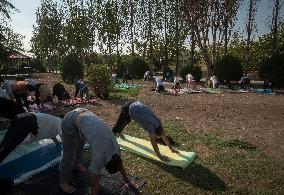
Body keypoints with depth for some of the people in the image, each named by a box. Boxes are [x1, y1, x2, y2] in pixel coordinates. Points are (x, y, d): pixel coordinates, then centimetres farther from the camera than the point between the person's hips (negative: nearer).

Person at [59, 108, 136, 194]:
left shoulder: (116, 147, -8)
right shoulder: (99, 156, -26)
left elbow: (120, 166, 9)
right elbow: (94, 182, -16)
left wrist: (127, 181, 19)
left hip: (85, 115, 7)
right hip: (70, 122, -6)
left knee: (79, 146, 28)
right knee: (68, 155, 4)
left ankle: (75, 164, 56)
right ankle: (63, 182, 27)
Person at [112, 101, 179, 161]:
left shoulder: (158, 122, -12)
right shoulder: (151, 126, -32)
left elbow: (164, 136, -2)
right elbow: (153, 142, -31)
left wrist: (171, 148, 3)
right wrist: (159, 156, -28)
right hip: (128, 108, -8)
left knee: (125, 122, 32)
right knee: (119, 124, 0)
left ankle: (119, 133, 59)